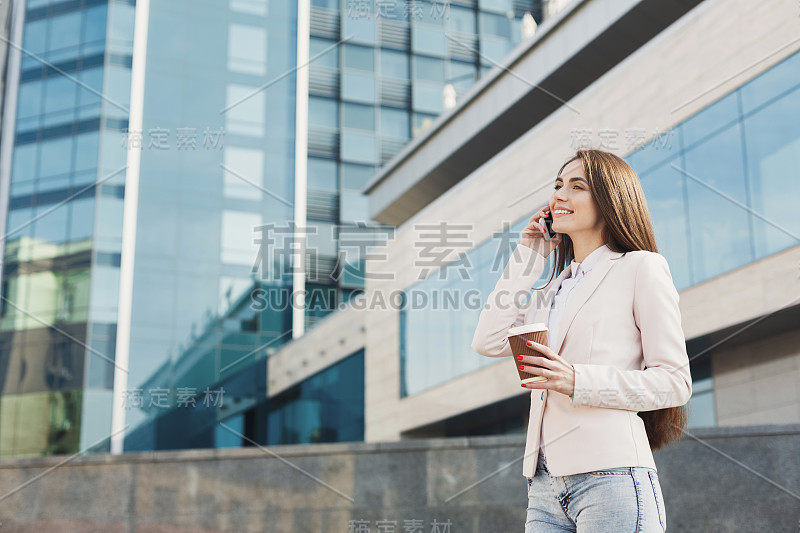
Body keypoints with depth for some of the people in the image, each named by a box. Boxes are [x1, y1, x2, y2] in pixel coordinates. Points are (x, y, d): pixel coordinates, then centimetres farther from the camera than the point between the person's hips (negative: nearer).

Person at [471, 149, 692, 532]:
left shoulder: (641, 267, 1)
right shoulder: (554, 289, 21)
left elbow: (674, 381, -4)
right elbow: (489, 341, 9)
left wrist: (578, 381, -17)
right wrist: (526, 257, 12)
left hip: (610, 476, -6)